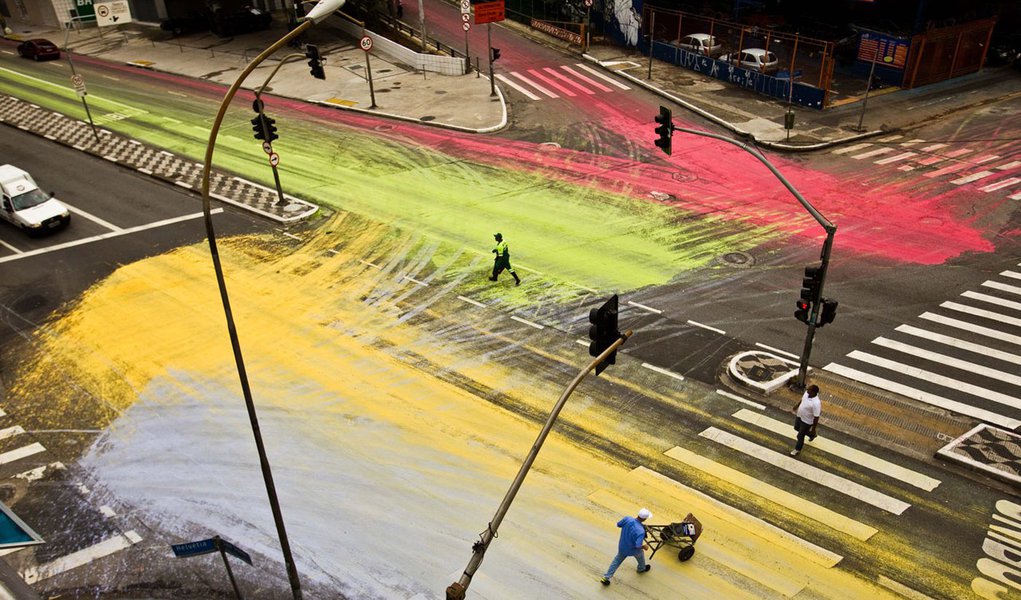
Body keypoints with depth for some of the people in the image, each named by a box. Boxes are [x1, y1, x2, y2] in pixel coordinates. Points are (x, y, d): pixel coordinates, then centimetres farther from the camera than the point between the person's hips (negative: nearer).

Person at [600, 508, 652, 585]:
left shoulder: (627, 519, -24)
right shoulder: (640, 531, -39)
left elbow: (618, 524, -5)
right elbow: (638, 546, -34)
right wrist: (644, 546, -13)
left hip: (622, 546, 4)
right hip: (633, 550, -4)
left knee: (617, 560, 25)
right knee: (640, 555, 31)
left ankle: (605, 578, 30)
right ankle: (642, 569, 61)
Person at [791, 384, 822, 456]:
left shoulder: (816, 403, -40)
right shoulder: (807, 393, -17)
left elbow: (816, 417, -29)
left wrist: (813, 429, -19)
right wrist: (797, 406, 23)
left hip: (807, 421, -8)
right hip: (799, 416, 8)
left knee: (800, 435, 13)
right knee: (796, 428, 31)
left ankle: (797, 450, 41)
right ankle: (812, 435, 55)